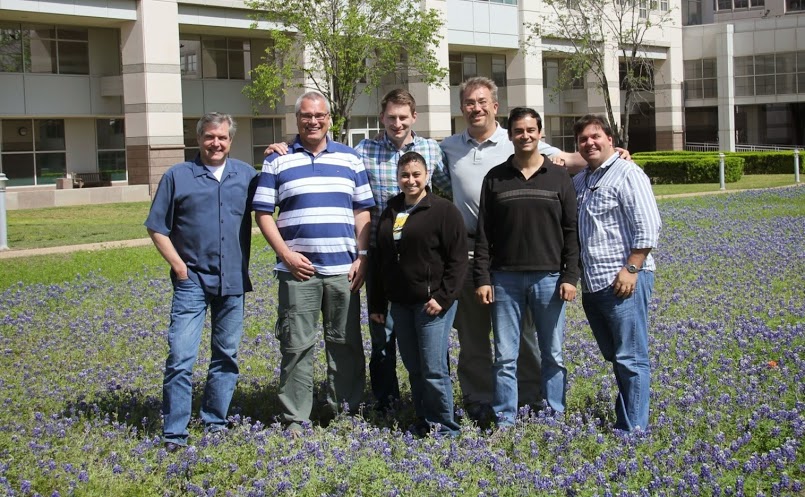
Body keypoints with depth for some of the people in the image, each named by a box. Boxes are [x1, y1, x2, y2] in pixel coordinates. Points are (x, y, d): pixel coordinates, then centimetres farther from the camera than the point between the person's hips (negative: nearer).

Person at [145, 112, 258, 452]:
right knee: (181, 357, -9)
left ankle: (216, 422, 23)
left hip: (233, 282, 3)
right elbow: (157, 228, 4)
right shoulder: (177, 176, 3)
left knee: (226, 356, 10)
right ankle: (174, 433, -5)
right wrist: (178, 265, -6)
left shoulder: (246, 175, 11)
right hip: (192, 281, -3)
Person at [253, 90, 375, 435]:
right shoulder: (278, 162, 5)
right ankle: (295, 417, 8)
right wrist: (286, 254, -9)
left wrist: (362, 257, 1)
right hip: (298, 269, -2)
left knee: (346, 343, 7)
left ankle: (344, 410, 19)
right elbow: (263, 213, 2)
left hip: (343, 269, 2)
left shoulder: (350, 159, 11)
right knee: (296, 345, 0)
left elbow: (362, 211, 11)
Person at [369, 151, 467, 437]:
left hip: (433, 303, -6)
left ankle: (443, 427, 6)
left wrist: (443, 297, -15)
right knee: (414, 369, 11)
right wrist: (376, 304, 16)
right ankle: (424, 422, 21)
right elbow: (379, 261, 19)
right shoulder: (390, 213, 15)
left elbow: (458, 260, -8)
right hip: (400, 305, 6)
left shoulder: (443, 210, -5)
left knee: (434, 369, -6)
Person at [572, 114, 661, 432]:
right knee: (614, 355, 15)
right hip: (592, 285, 8)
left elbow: (648, 227, -13)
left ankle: (633, 428, 0)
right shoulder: (579, 181, 18)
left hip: (623, 282, -8)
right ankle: (625, 413, 25)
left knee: (630, 358, -4)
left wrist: (631, 268, -18)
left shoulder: (627, 174, -6)